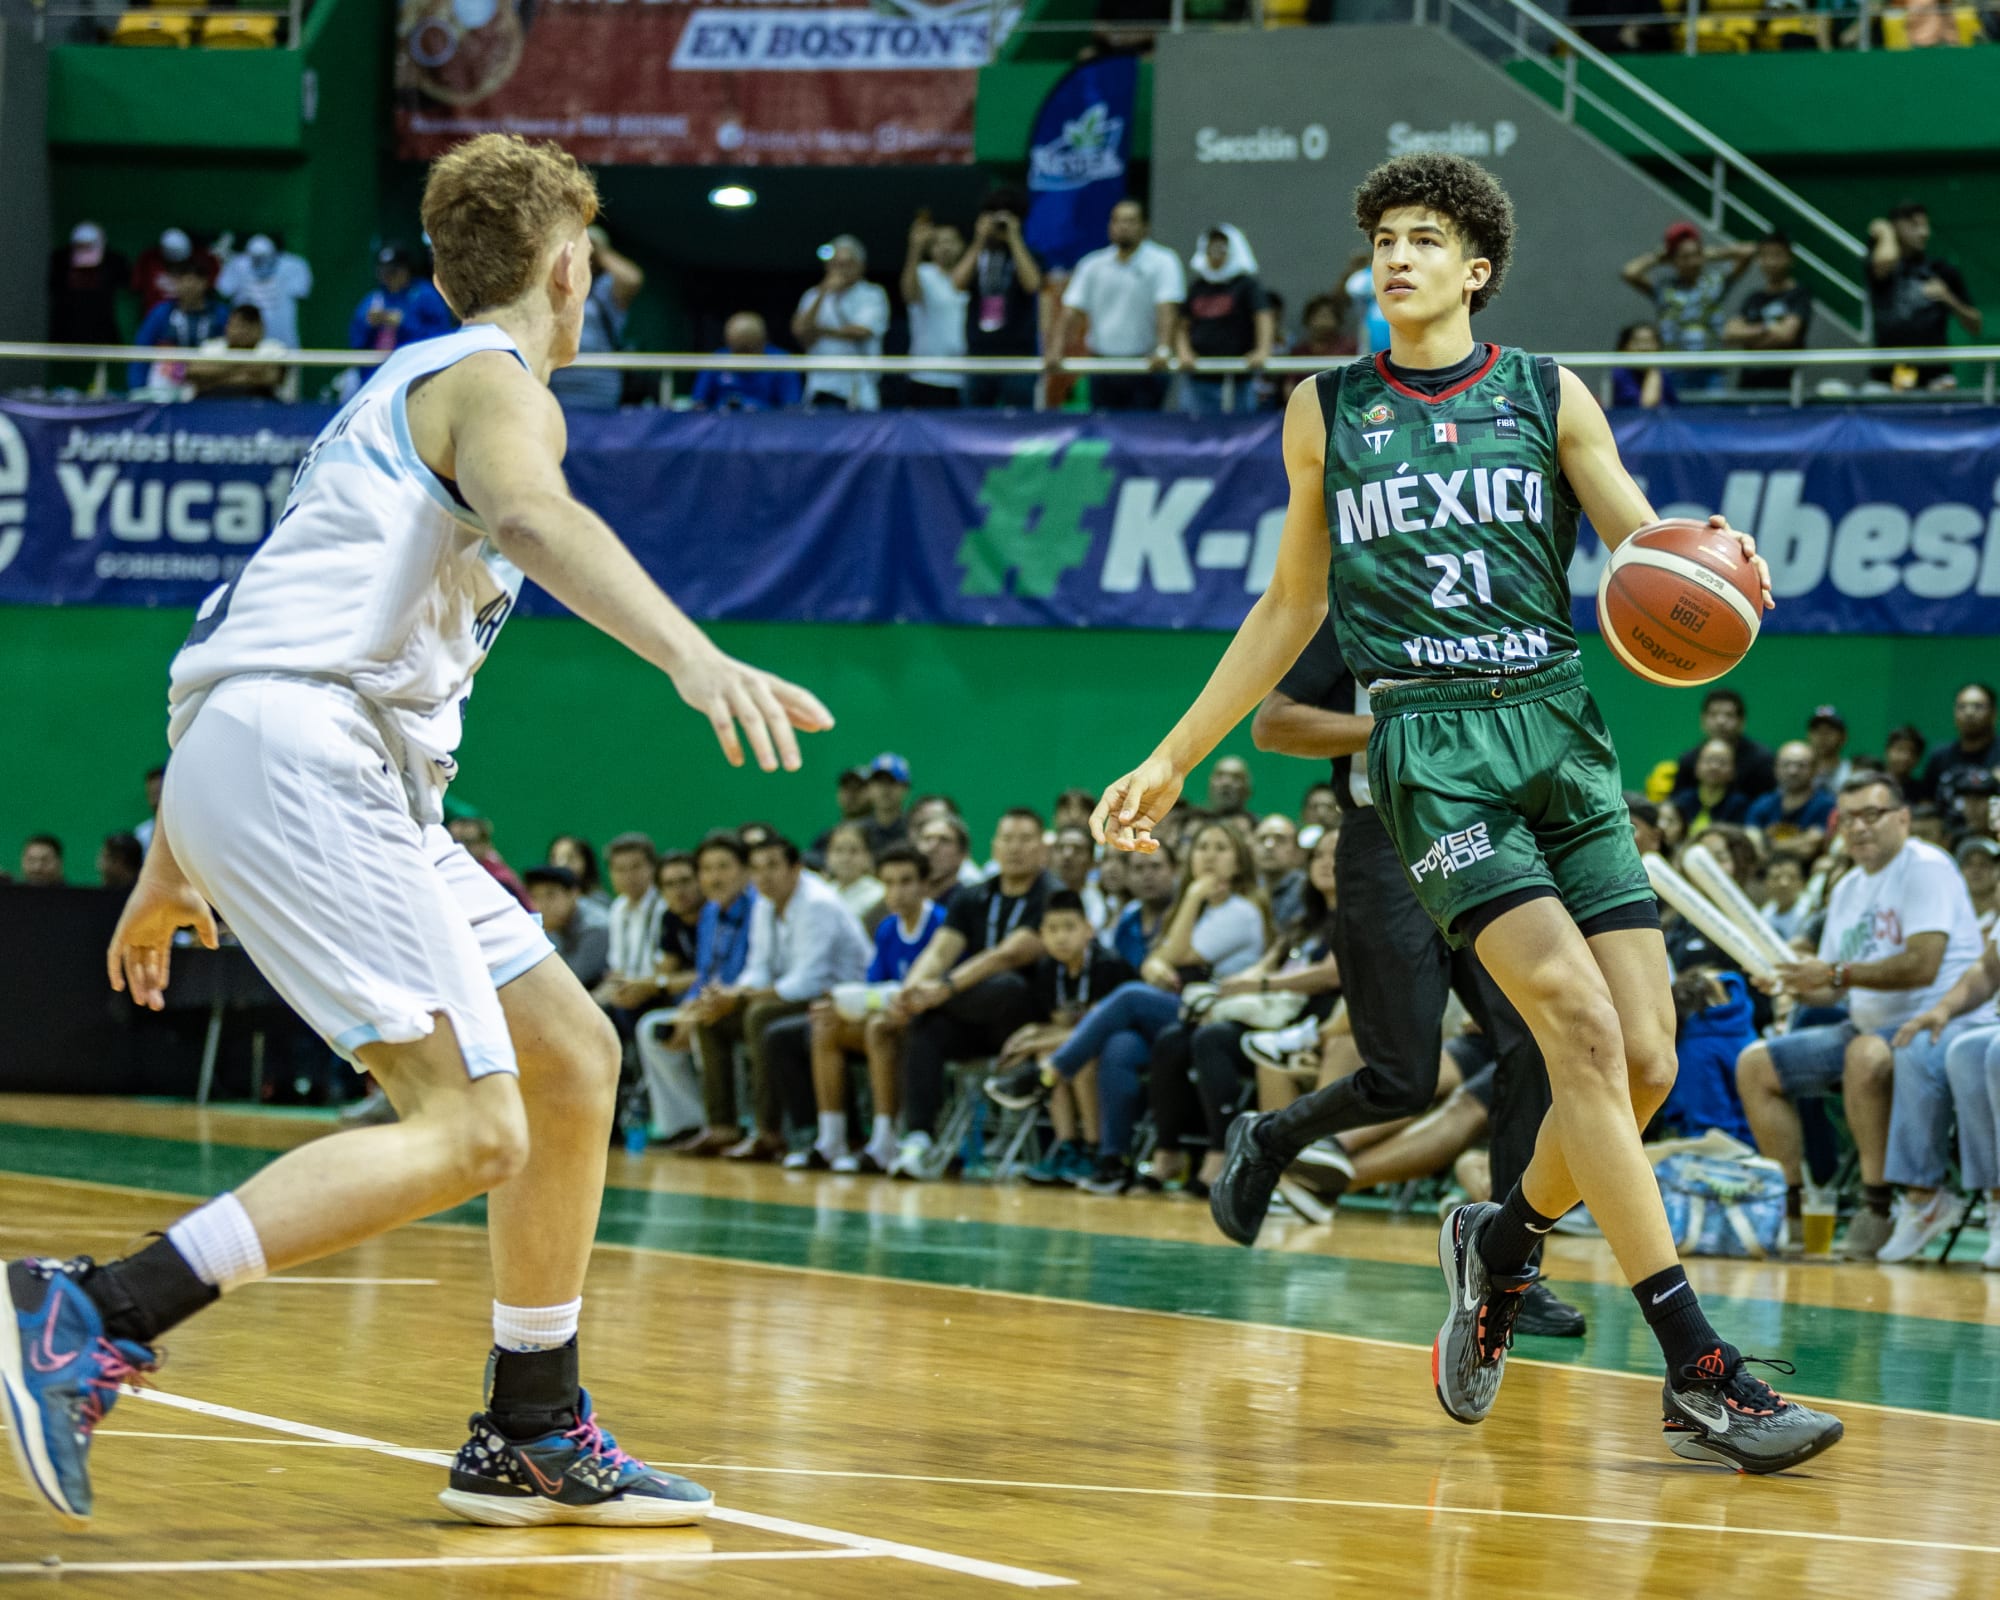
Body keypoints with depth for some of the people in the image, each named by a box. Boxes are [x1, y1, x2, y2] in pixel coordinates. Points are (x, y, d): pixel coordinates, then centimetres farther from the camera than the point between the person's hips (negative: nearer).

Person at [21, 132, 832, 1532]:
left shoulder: (401, 393, 29)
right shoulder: (495, 382, 0)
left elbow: (267, 624, 32)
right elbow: (532, 518, -25)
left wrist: (171, 867, 37)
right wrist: (694, 656, -40)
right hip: (303, 753, -10)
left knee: (574, 1057, 14)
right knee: (471, 1130, -19)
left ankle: (534, 1438, 19)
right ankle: (93, 1316, -25)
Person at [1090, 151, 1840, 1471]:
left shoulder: (1548, 398, 10)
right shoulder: (1326, 414, 11)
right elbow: (1291, 607, 19)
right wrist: (1173, 760, 18)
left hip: (1563, 731, 3)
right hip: (1432, 743, -3)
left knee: (1646, 1064, -5)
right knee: (1585, 1033, -19)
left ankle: (1507, 1237, 27)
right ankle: (1699, 1374, -22)